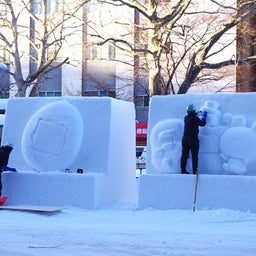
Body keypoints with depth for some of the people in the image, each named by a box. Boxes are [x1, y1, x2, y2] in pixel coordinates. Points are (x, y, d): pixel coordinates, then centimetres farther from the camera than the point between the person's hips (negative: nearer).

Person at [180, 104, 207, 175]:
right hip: (193, 139, -5)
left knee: (184, 155, 13)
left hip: (185, 139, 5)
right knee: (194, 156, 2)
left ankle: (183, 170, 19)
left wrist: (197, 114, 32)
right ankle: (195, 171, 1)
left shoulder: (186, 118, -1)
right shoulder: (196, 119, -17)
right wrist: (204, 117, 17)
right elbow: (203, 123, 1)